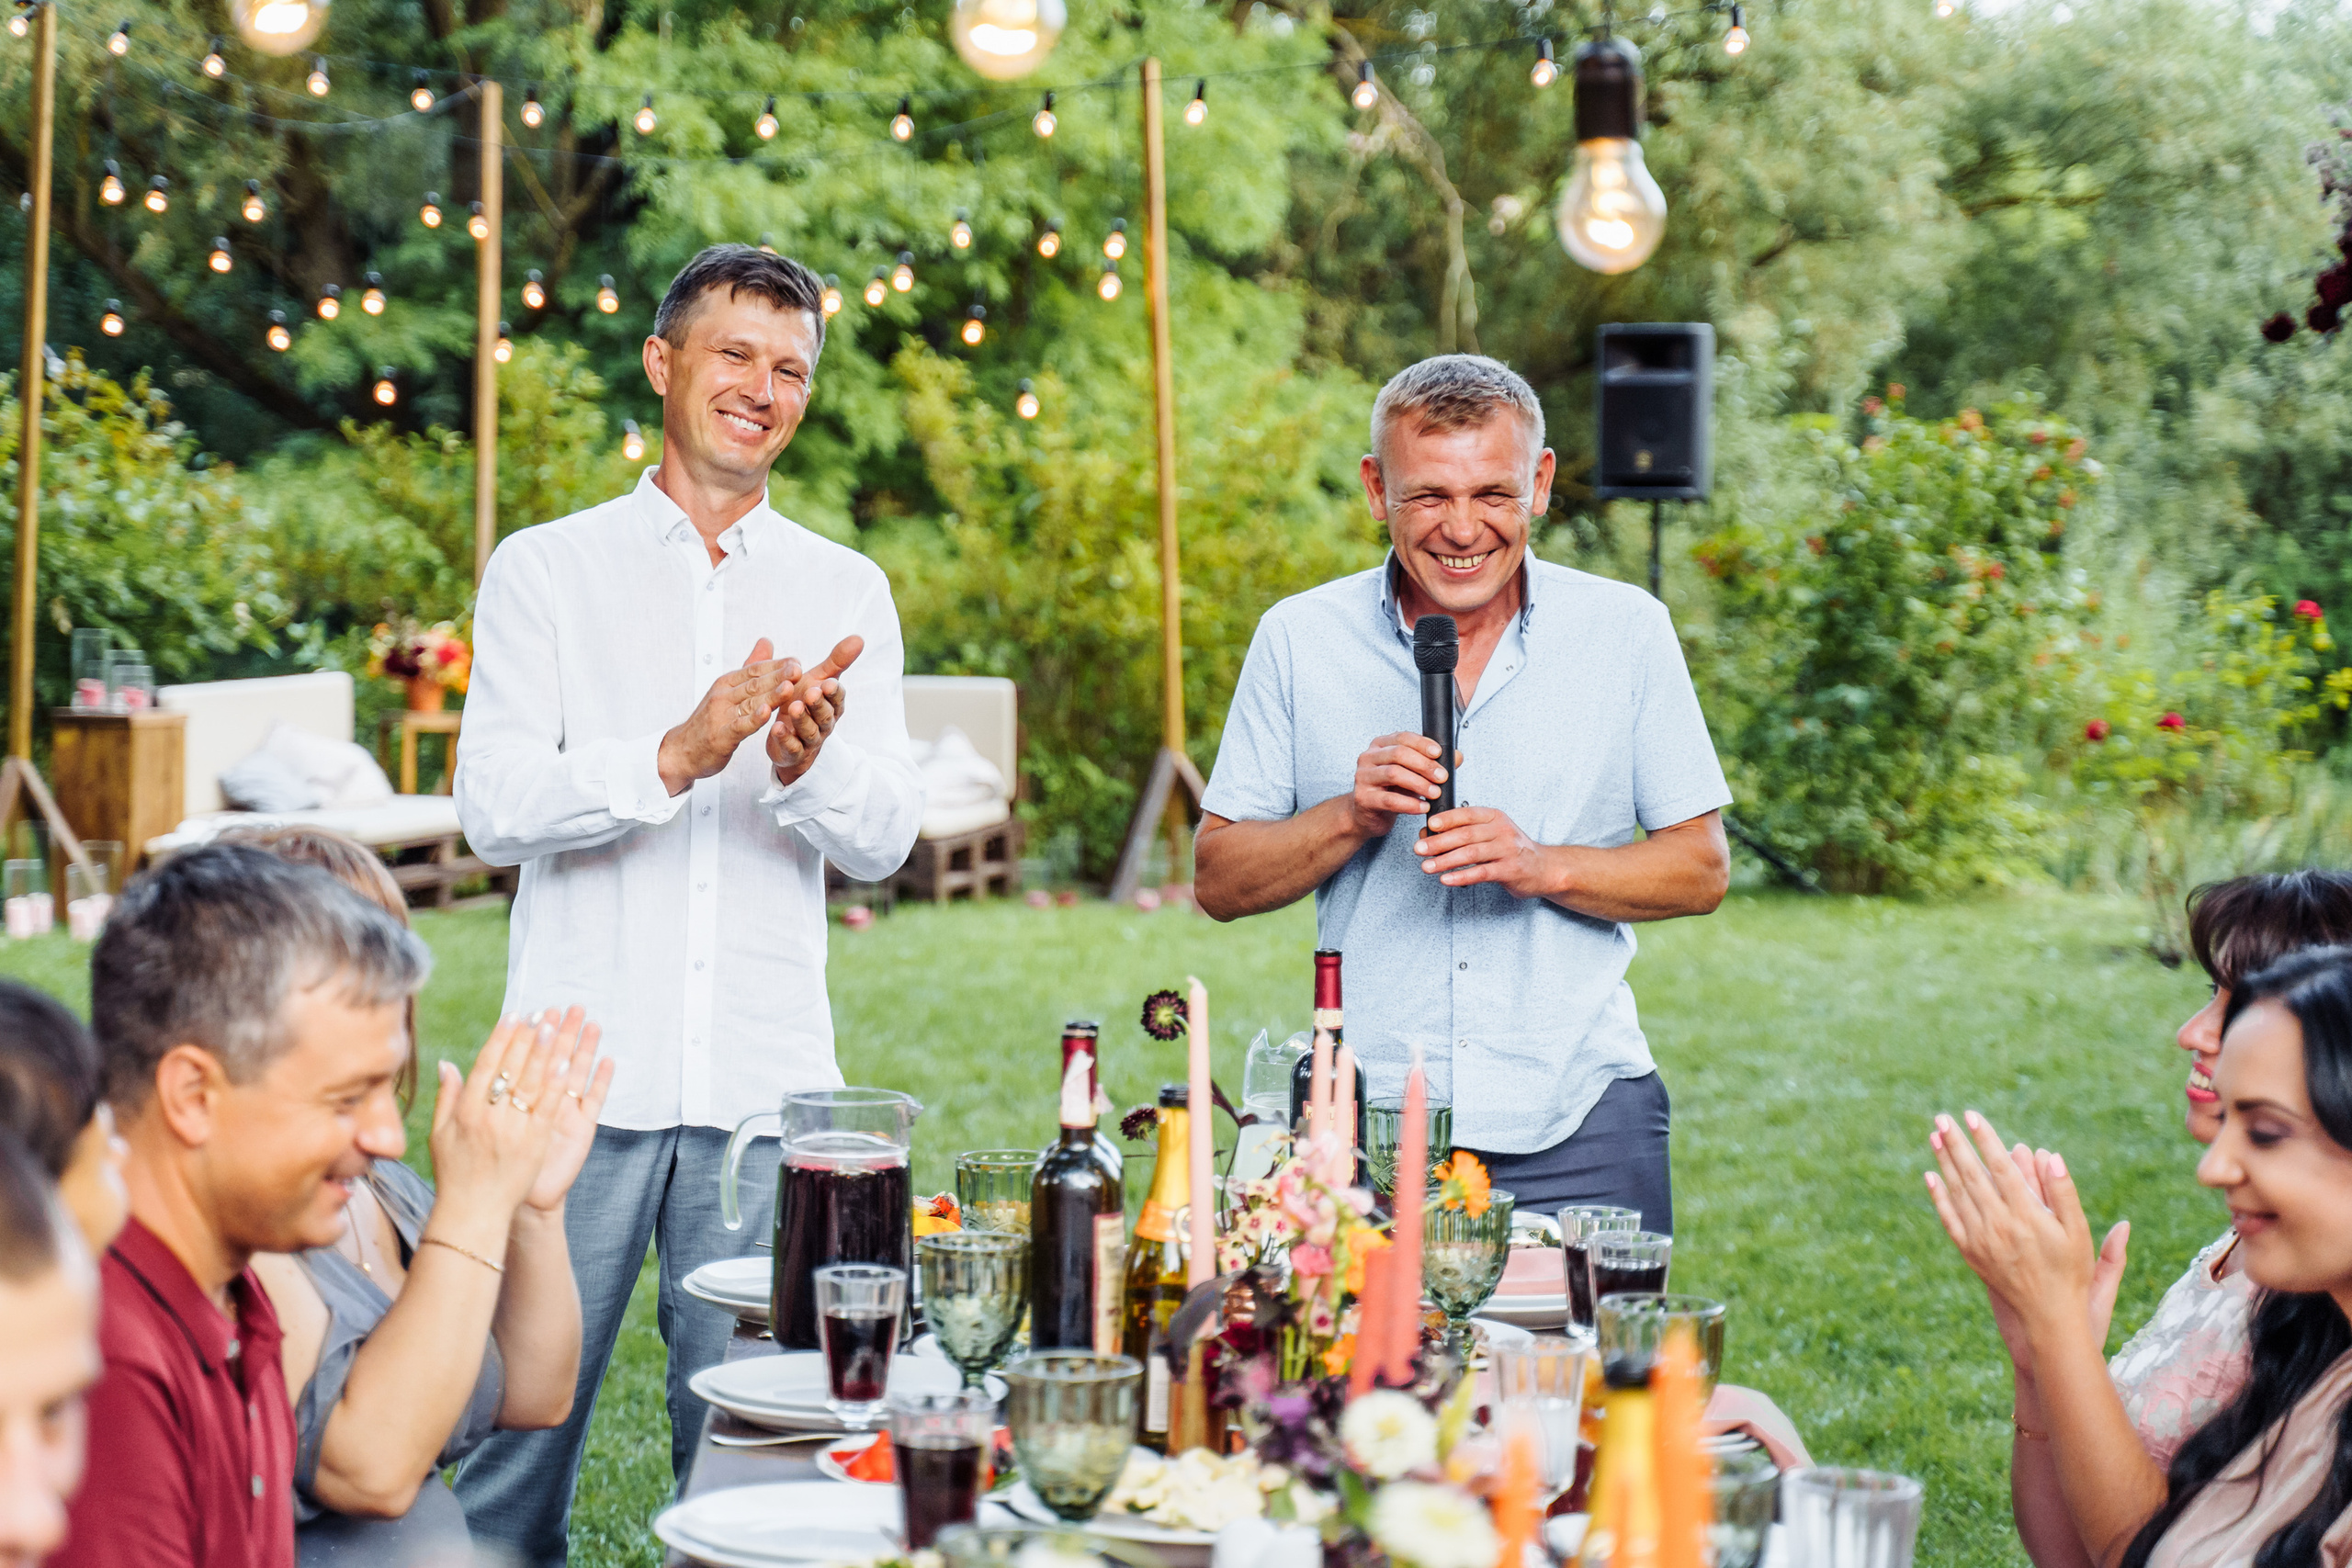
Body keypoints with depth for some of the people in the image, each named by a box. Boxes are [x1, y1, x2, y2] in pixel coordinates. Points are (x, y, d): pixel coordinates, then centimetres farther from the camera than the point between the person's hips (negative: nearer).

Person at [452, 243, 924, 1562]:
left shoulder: (846, 592, 12)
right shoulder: (547, 570, 6)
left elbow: (884, 839, 5)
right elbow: (494, 806, -5)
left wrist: (807, 763, -18)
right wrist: (676, 757, -21)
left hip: (767, 1083, 2)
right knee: (519, 1423, 2)